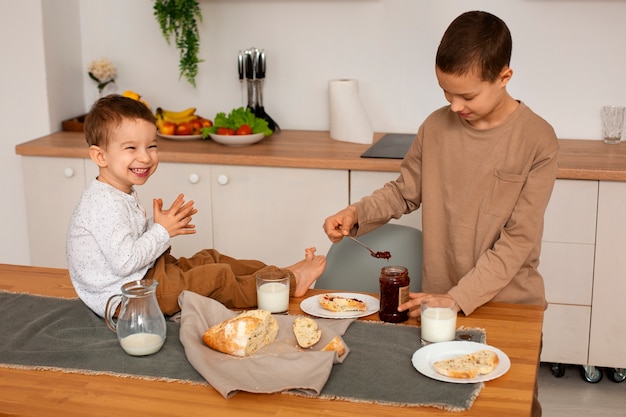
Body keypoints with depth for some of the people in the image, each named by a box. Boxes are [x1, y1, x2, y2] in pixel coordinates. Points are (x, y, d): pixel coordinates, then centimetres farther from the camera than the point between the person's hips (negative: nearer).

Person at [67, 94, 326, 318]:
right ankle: (290, 283, 3)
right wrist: (162, 232, -19)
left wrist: (164, 225, -2)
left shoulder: (121, 195, 9)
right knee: (216, 278, -8)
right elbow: (124, 262, -30)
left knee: (208, 259, 13)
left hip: (145, 274, 11)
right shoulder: (106, 204, -24)